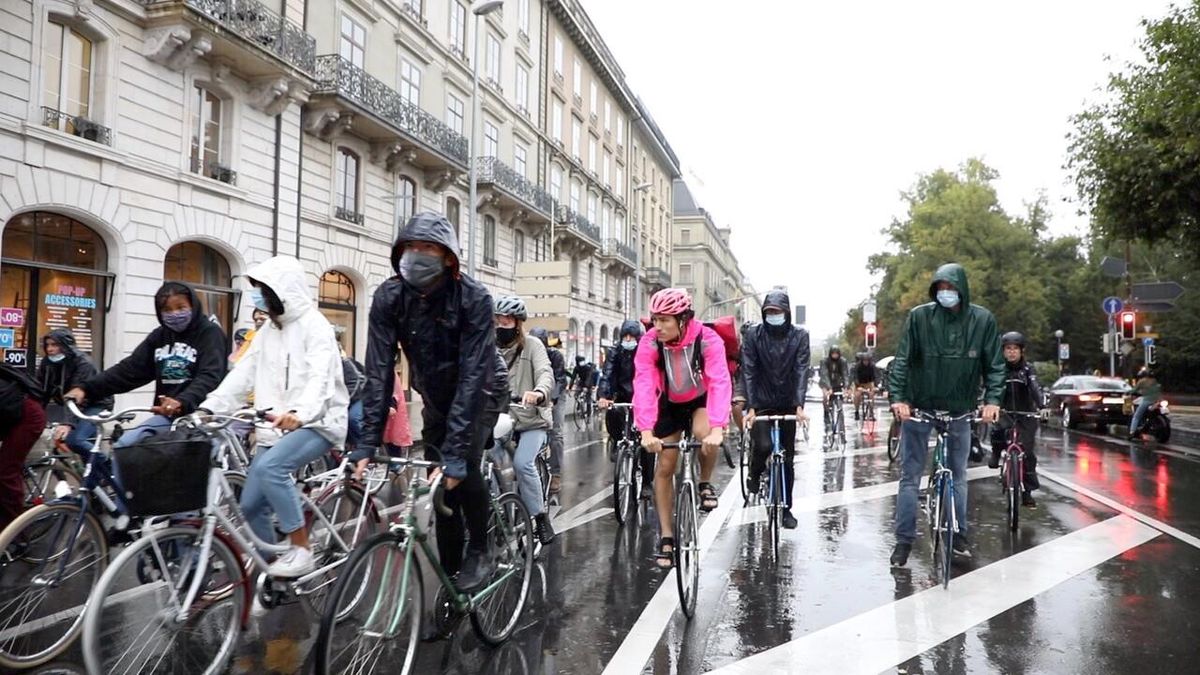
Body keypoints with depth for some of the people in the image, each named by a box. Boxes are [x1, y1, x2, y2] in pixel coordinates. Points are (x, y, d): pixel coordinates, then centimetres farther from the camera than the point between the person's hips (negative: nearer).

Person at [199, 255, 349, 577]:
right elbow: (242, 375, 9)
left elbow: (320, 378, -24)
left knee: (270, 466, -32)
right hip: (277, 426, 8)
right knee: (250, 505, 2)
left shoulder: (313, 324, -9)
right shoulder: (267, 332, 16)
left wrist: (299, 412, -43)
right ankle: (269, 567, 20)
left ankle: (301, 549, -20)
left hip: (317, 422, -8)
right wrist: (208, 408, -5)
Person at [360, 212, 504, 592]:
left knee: (462, 466, -24)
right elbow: (379, 371, -22)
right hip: (435, 398, 4)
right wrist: (368, 443, -29)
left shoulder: (473, 299, -31)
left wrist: (455, 451, -40)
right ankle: (449, 573, 18)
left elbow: (472, 376, -36)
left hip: (480, 394, -4)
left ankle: (479, 553, -1)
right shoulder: (389, 297, -21)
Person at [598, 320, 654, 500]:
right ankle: (616, 441, 1)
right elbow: (607, 375, -18)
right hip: (622, 396, 1)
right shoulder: (615, 351, -7)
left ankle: (647, 482, 4)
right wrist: (602, 396, -36)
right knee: (612, 414, -31)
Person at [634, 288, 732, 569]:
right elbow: (643, 385, -35)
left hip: (702, 400, -2)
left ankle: (705, 484, -3)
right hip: (670, 404, 2)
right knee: (664, 467, -2)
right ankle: (666, 536, 11)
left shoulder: (707, 339, -30)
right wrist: (646, 431, -48)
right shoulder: (649, 343, -25)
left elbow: (720, 382, -40)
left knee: (705, 434, -33)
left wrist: (717, 429, -53)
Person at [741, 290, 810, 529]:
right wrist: (750, 407, -19)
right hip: (760, 403, -2)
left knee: (787, 458, 6)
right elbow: (748, 372, -11)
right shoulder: (754, 335, -7)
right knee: (763, 445, -22)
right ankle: (754, 475, 11)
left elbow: (801, 371, -11)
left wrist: (799, 405, -22)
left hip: (787, 404, 2)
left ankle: (786, 508, 20)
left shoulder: (799, 335, -5)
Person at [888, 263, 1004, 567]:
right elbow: (902, 359, -11)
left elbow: (994, 364, -1)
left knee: (958, 476, 13)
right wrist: (897, 397, -21)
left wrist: (992, 399, -15)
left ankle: (959, 534, 28)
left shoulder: (982, 320, -5)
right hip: (918, 408, -1)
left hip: (959, 410, 2)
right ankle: (904, 539, 12)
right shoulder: (919, 316, -10)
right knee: (910, 475, 4)